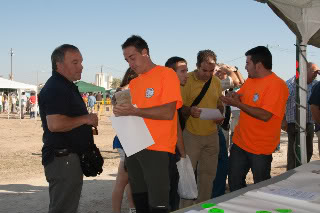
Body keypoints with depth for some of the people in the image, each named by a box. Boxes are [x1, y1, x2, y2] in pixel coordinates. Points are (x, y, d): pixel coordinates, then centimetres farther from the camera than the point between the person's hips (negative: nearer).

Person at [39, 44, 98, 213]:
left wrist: (88, 123, 13)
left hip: (70, 157, 11)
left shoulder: (67, 86, 17)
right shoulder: (55, 88, -17)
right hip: (62, 158, -11)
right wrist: (85, 119, -18)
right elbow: (55, 124, -29)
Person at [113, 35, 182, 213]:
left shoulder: (166, 74, -5)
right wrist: (122, 111, 0)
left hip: (157, 149, -7)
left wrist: (134, 111, -19)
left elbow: (168, 113, -15)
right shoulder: (133, 83, 16)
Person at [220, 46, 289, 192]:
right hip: (240, 143, 8)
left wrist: (238, 104, -22)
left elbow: (265, 115, -26)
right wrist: (234, 96, -8)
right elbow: (238, 97, 17)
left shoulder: (277, 85, -18)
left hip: (260, 149, -8)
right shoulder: (250, 80, 7)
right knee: (234, 183, 16)